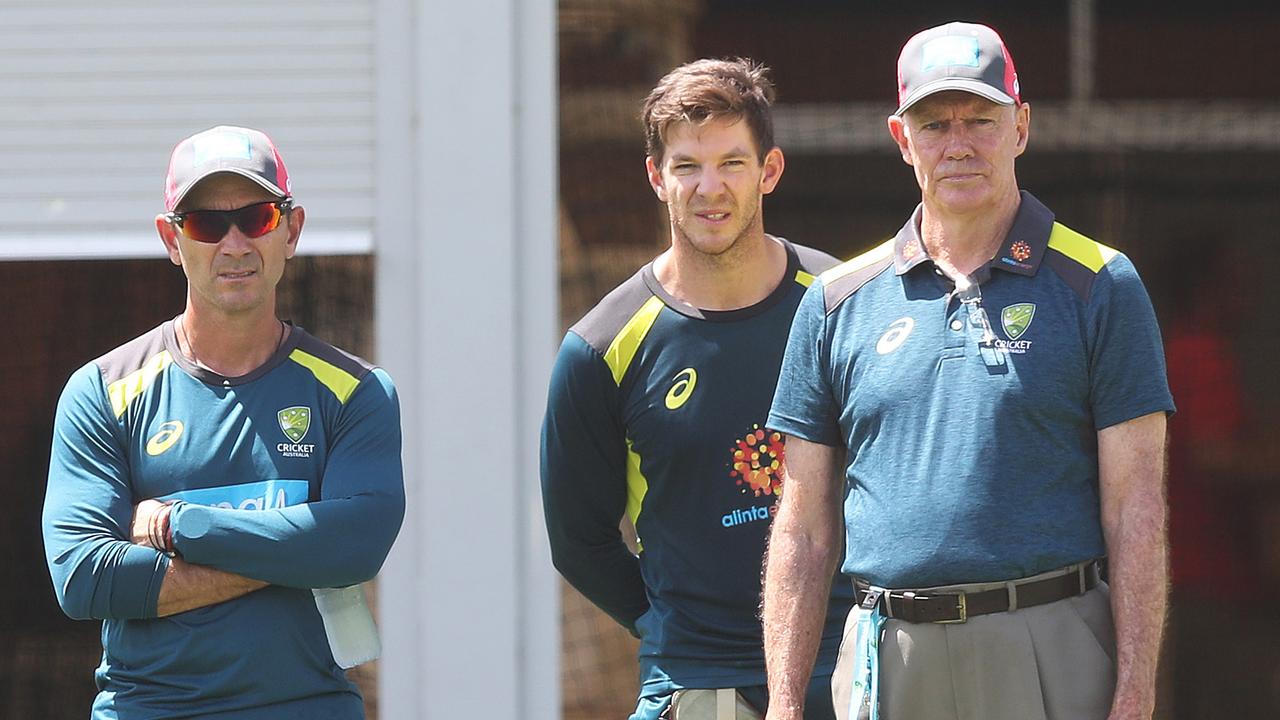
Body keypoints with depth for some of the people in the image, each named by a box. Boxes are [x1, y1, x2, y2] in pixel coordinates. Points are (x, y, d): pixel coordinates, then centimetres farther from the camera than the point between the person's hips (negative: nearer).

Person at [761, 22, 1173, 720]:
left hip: (1054, 660, -3)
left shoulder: (1100, 287, 3)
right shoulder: (836, 303, 12)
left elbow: (1135, 511, -2)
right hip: (889, 660, 3)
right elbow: (803, 529, 12)